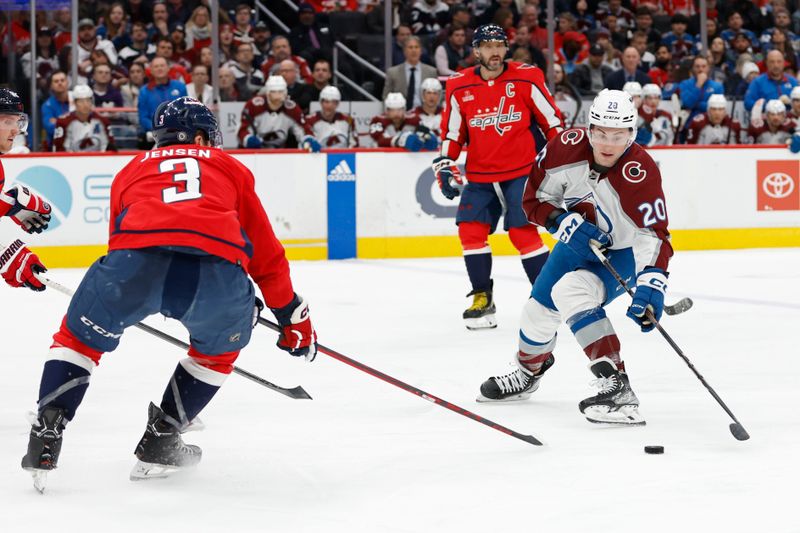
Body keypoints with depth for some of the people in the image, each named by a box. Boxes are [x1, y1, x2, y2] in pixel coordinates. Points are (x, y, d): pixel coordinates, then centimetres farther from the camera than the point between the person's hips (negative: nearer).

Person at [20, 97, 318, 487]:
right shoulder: (230, 168, 34)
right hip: (218, 268, 0)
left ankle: (46, 436, 10)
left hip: (136, 257, 0)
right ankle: (160, 441, 28)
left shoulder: (132, 170, 36)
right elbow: (265, 252, 32)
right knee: (220, 347, 31)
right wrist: (293, 315, 41)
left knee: (80, 336, 25)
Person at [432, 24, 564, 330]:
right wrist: (445, 166, 0)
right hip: (480, 176, 4)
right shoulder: (459, 87, 2)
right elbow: (451, 132, 10)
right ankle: (483, 298, 8)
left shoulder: (526, 79, -5)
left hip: (522, 171, -4)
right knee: (471, 230, -5)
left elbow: (552, 120, 2)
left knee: (523, 232, -12)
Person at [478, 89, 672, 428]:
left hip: (623, 253, -6)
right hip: (577, 242, 6)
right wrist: (564, 222, -27)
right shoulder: (567, 148, -22)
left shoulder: (641, 173, -34)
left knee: (570, 290, -31)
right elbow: (534, 199, -10)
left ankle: (617, 388, -36)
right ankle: (527, 374, 49)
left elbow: (656, 234, -36)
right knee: (540, 308, 14)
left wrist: (651, 285, -48)